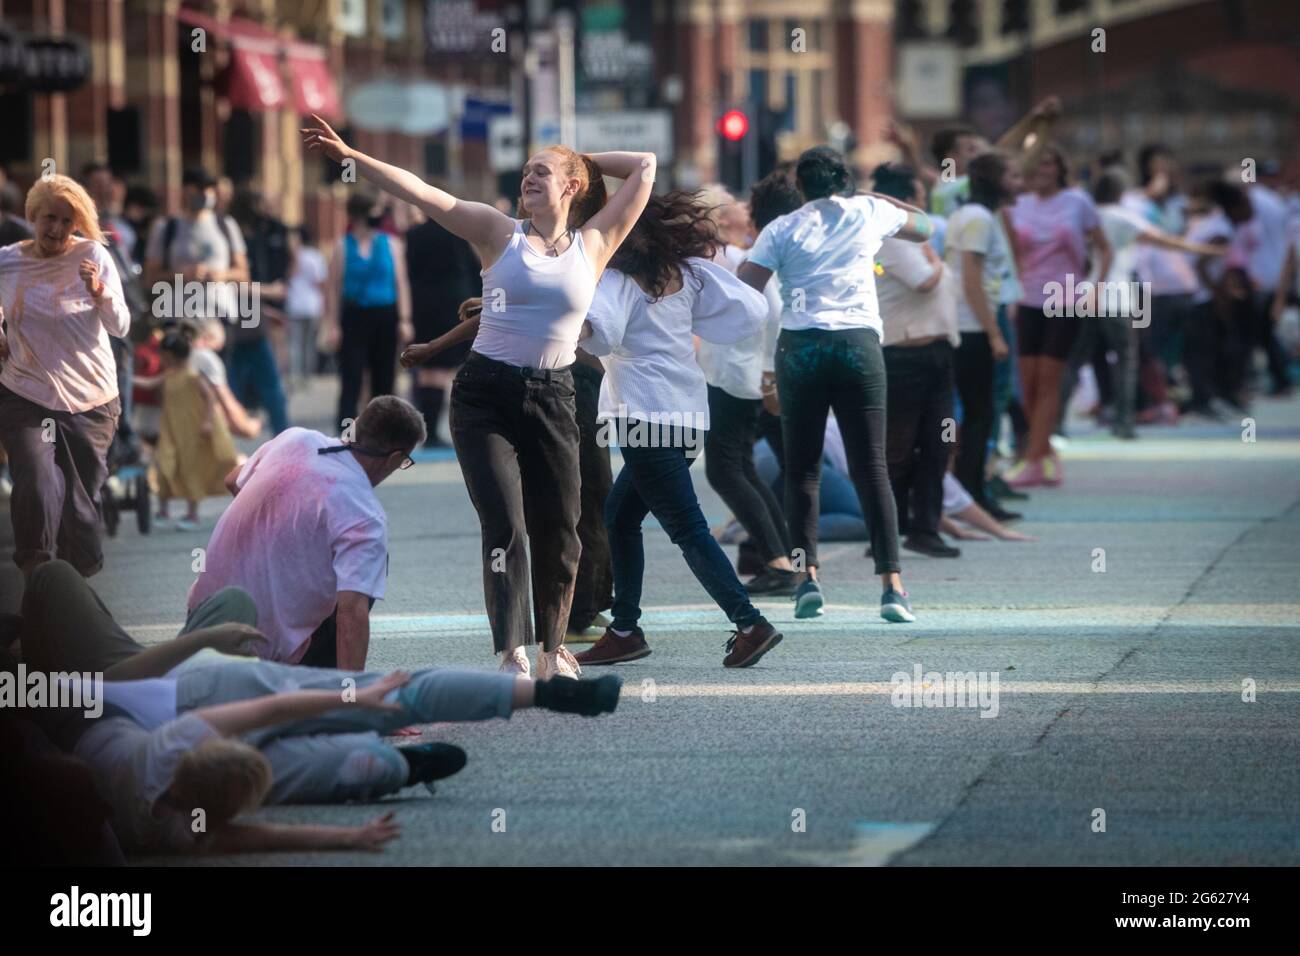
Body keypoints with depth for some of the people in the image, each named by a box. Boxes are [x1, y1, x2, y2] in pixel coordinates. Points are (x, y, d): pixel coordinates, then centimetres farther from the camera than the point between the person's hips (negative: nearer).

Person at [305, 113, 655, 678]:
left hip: (551, 398, 2)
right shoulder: (500, 234, 3)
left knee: (557, 530, 6)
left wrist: (581, 161, 14)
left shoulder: (592, 246, 6)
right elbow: (421, 194, -3)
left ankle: (552, 648, 24)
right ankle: (513, 654, -17)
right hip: (485, 394, -2)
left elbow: (644, 168, 10)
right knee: (504, 526, -13)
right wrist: (350, 156, -9)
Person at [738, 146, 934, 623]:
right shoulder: (869, 212, 11)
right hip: (859, 342, 0)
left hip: (800, 346, 0)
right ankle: (892, 583, -9)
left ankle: (808, 576, -3)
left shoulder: (783, 229, 7)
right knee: (871, 467, -1)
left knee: (802, 468, 8)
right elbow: (924, 227, 30)